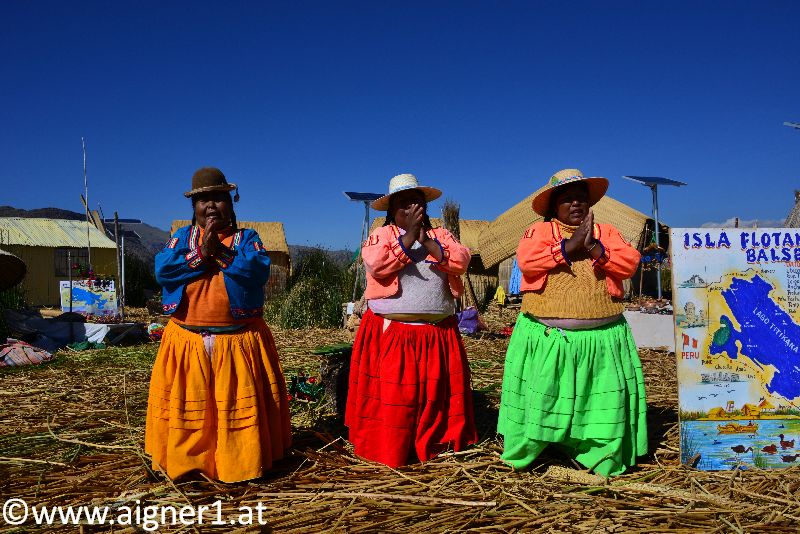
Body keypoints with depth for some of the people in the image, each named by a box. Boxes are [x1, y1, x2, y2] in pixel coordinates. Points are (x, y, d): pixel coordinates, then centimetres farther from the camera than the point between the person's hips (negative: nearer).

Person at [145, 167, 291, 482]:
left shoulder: (246, 238, 5)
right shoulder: (182, 237, 10)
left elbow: (259, 271, -14)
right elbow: (162, 270, -7)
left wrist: (221, 252, -17)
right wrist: (201, 253, -14)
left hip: (239, 340, -1)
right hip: (188, 339, 2)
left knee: (240, 404, 4)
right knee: (187, 405, 7)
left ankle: (241, 461, 18)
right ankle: (187, 460, 24)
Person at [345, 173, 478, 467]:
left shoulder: (440, 235, 13)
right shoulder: (382, 234, 4)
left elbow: (462, 261, -5)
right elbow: (377, 264, -16)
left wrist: (426, 241, -13)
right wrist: (408, 236, -18)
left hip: (438, 334, 3)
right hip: (392, 333, -3)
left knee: (436, 391, 9)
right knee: (392, 392, -1)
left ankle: (435, 442, 25)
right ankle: (389, 449, 12)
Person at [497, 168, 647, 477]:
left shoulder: (607, 232, 12)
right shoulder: (540, 231, 5)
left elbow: (630, 263, -2)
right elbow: (526, 261, -15)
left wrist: (594, 248, -15)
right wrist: (569, 246, -16)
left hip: (600, 336, 2)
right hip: (547, 334, -2)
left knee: (604, 394, 3)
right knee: (540, 393, 5)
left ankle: (603, 458, 20)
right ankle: (523, 452, 24)